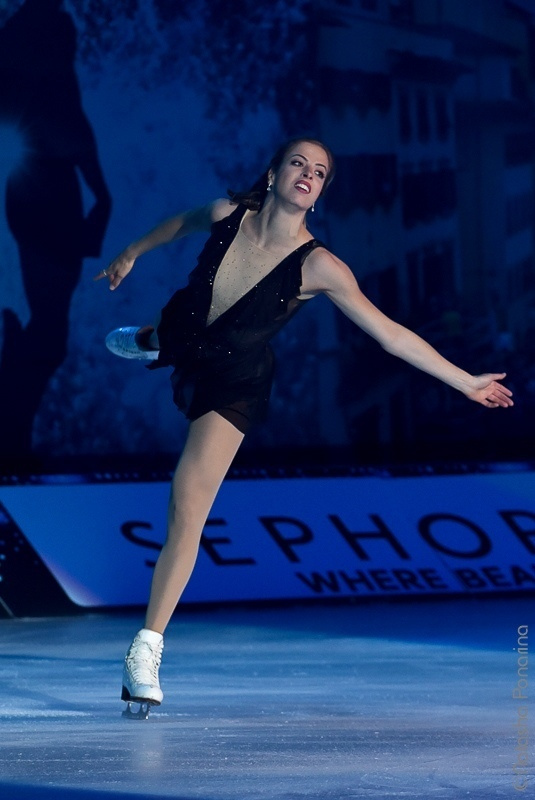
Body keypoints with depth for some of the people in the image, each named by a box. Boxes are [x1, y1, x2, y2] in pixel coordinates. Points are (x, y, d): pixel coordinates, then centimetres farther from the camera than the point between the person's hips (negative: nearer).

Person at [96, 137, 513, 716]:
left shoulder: (318, 267, -30)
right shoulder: (227, 215, -22)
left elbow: (391, 334, -24)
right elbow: (184, 222, 3)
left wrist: (466, 382, -25)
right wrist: (132, 253, 18)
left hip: (232, 388, -4)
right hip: (181, 339, 4)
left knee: (186, 515, -14)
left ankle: (147, 650, -7)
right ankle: (148, 341, 82)